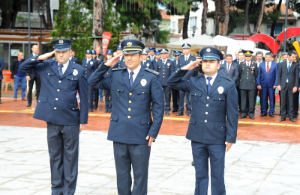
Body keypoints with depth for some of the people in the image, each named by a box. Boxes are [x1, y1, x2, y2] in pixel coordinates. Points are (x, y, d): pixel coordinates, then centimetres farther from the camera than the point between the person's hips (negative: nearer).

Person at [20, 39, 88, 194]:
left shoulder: (78, 70, -1)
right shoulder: (45, 67, 6)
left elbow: (84, 97, -1)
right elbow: (23, 67, 7)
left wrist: (83, 120, -3)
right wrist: (40, 58, -5)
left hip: (71, 120, -2)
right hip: (52, 120, 3)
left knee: (70, 157, 6)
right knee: (55, 157, 11)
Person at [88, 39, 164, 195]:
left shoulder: (152, 77, -2)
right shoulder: (115, 75, 7)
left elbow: (158, 106, -3)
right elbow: (93, 82, 12)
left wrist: (153, 132, -8)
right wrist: (106, 65, 1)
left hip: (141, 135, -3)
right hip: (119, 134, 3)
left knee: (140, 176, 4)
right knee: (122, 175, 11)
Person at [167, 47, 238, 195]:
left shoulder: (228, 85, -5)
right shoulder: (194, 82, 4)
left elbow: (232, 114, -5)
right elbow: (172, 82, 11)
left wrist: (231, 137, -8)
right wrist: (185, 68, -1)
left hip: (217, 138, -3)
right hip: (197, 137, 3)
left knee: (217, 175, 6)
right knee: (200, 174, 12)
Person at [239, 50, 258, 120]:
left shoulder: (254, 64, 6)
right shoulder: (241, 64, 8)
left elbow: (256, 74, 10)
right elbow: (239, 74, 16)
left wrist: (254, 81, 9)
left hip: (252, 85, -1)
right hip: (243, 85, 1)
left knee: (251, 100, -1)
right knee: (243, 100, 3)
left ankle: (251, 114, 4)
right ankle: (243, 113, 9)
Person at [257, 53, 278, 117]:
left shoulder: (275, 64, 2)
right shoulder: (261, 64, 6)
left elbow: (276, 75, 2)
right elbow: (259, 75, 6)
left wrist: (275, 84, -7)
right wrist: (258, 84, -1)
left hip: (271, 84, -1)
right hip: (263, 84, 1)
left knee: (272, 99, 1)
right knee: (263, 99, 4)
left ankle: (271, 112, 9)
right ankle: (264, 112, 12)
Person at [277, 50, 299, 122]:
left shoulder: (296, 65, 1)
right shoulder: (282, 64, 4)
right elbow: (279, 75, 6)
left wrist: (295, 86, -7)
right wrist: (278, 85, -2)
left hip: (291, 86, -1)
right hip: (283, 85, 1)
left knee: (291, 102, 4)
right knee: (283, 101, 3)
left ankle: (291, 116, 11)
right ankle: (283, 116, 11)